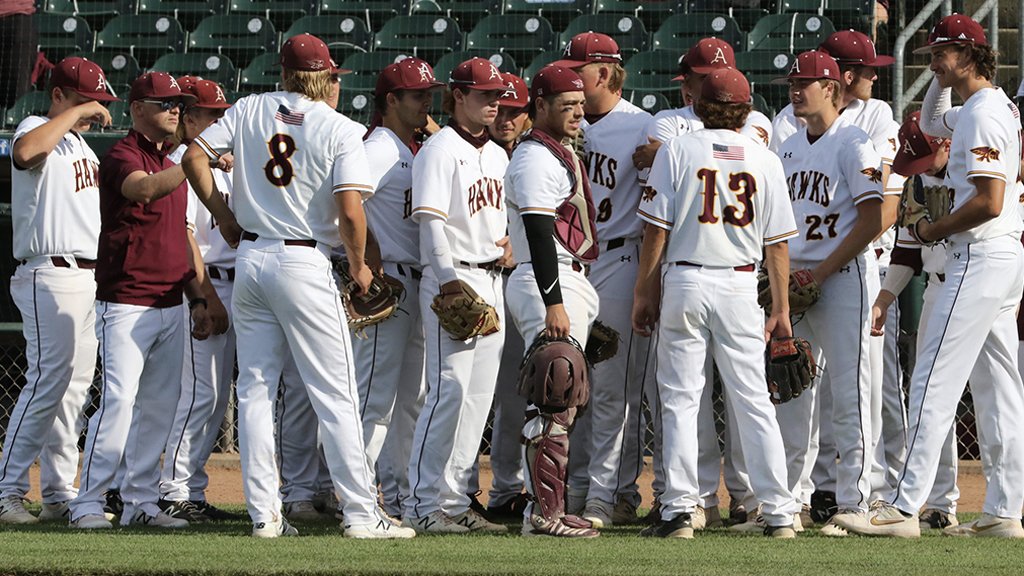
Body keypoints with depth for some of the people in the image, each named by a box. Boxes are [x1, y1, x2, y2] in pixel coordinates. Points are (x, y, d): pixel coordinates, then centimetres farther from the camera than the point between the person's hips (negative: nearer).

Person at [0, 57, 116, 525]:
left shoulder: (79, 144, 20)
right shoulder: (38, 130, -7)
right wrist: (75, 113, -24)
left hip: (90, 273, 9)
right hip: (51, 277, -9)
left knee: (75, 386, 9)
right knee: (47, 382, -14)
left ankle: (60, 494, 13)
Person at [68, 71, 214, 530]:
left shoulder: (171, 166, 19)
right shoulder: (122, 157, -8)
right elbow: (145, 188, -31)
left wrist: (197, 298, 18)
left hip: (170, 305, 8)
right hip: (126, 304, -8)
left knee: (160, 405, 8)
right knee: (119, 400, -14)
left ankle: (141, 500, 13)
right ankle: (88, 502, -11)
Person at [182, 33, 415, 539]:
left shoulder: (250, 109, 5)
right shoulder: (339, 129, -7)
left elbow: (194, 157, 1)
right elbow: (349, 212, -15)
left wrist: (221, 214, 13)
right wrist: (359, 266, 0)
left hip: (250, 258, 4)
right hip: (305, 264, -4)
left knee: (255, 388, 9)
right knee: (334, 394, -1)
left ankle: (263, 513, 7)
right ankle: (361, 513, -3)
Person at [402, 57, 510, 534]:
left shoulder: (497, 155, 19)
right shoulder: (440, 150, -7)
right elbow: (430, 221, -15)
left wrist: (511, 245, 6)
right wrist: (449, 279, -25)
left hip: (491, 281, 9)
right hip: (451, 279, -9)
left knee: (479, 395, 7)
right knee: (450, 390, -13)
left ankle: (454, 499, 12)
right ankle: (422, 504, -11)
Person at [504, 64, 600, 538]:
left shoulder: (561, 154, 20)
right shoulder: (536, 157, -12)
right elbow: (539, 233, -21)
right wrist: (554, 304, -27)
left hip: (569, 282, 11)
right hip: (549, 285, -11)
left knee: (561, 399, 12)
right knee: (554, 401, -12)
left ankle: (547, 509, 17)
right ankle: (545, 512, -14)